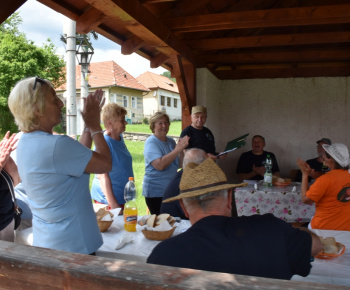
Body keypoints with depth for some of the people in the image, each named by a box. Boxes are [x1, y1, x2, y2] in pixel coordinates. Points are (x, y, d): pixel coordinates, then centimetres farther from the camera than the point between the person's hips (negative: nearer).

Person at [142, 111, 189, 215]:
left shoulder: (171, 141, 10)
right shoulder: (151, 142, -11)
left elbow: (180, 164, 10)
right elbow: (159, 165, -26)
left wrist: (182, 149, -7)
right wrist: (177, 149, -24)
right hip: (156, 192, -6)